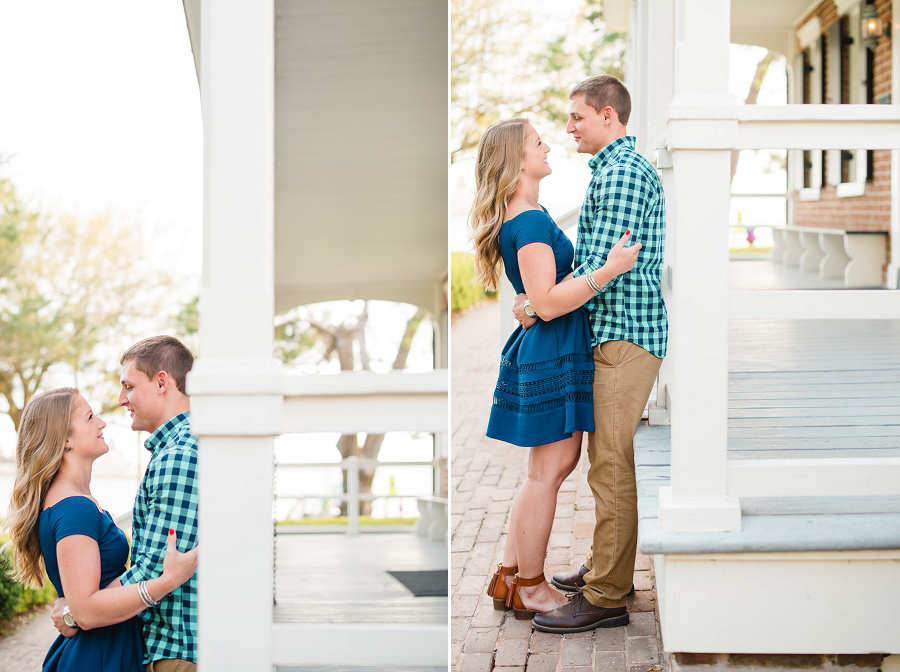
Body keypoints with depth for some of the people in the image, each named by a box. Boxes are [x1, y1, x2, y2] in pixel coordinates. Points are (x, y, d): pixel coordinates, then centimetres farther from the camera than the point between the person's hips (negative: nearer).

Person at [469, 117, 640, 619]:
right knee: (548, 470, -1)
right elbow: (548, 303, -25)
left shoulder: (521, 216, 13)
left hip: (546, 351, 11)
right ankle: (528, 589, 10)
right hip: (551, 353, -11)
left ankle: (509, 578, 22)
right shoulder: (531, 221, -20)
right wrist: (609, 270, -27)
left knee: (559, 462, 16)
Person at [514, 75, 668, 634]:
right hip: (616, 333, 11)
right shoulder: (620, 167, 19)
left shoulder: (622, 173, -15)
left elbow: (603, 270, -21)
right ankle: (607, 569, 27)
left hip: (625, 335, -11)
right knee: (609, 459, 17)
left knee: (610, 464, -8)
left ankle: (606, 598, -5)